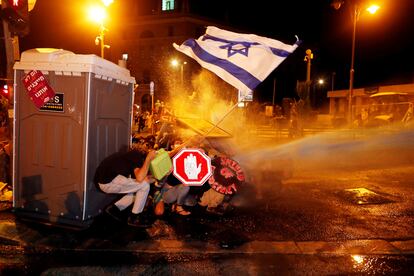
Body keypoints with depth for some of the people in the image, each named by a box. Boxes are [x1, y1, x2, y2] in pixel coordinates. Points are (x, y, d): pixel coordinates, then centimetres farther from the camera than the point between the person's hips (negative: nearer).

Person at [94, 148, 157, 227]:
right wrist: (149, 158, -21)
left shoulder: (135, 155, 16)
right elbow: (139, 178, -27)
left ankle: (114, 208, 15)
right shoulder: (138, 156, -13)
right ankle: (134, 218, 3)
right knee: (144, 186, -8)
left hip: (106, 179, 10)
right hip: (109, 181, -10)